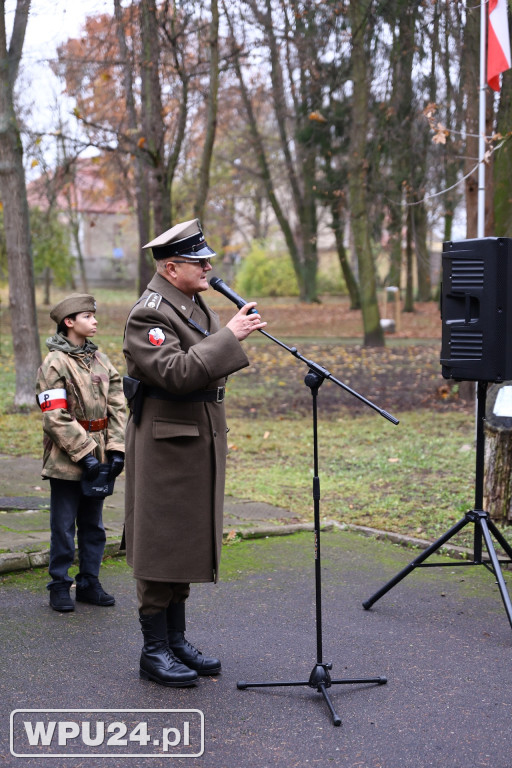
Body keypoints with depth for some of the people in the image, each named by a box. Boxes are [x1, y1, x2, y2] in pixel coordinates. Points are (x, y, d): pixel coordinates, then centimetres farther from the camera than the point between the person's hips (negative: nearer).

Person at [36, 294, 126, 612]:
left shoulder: (100, 359, 10)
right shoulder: (55, 363, -10)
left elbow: (117, 406, 7)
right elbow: (56, 417, -15)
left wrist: (116, 448, -3)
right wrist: (83, 453, -17)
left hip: (98, 458, 6)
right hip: (66, 460, -6)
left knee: (94, 524, 13)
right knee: (64, 526, 3)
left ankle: (90, 583, 24)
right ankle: (60, 587, 14)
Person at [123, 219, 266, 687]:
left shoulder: (196, 305, 14)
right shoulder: (148, 314, -15)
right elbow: (177, 373, -29)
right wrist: (229, 336, -26)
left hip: (198, 444, 9)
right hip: (165, 444, -9)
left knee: (187, 542, 14)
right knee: (160, 544, -2)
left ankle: (176, 640, 24)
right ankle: (154, 651, 8)